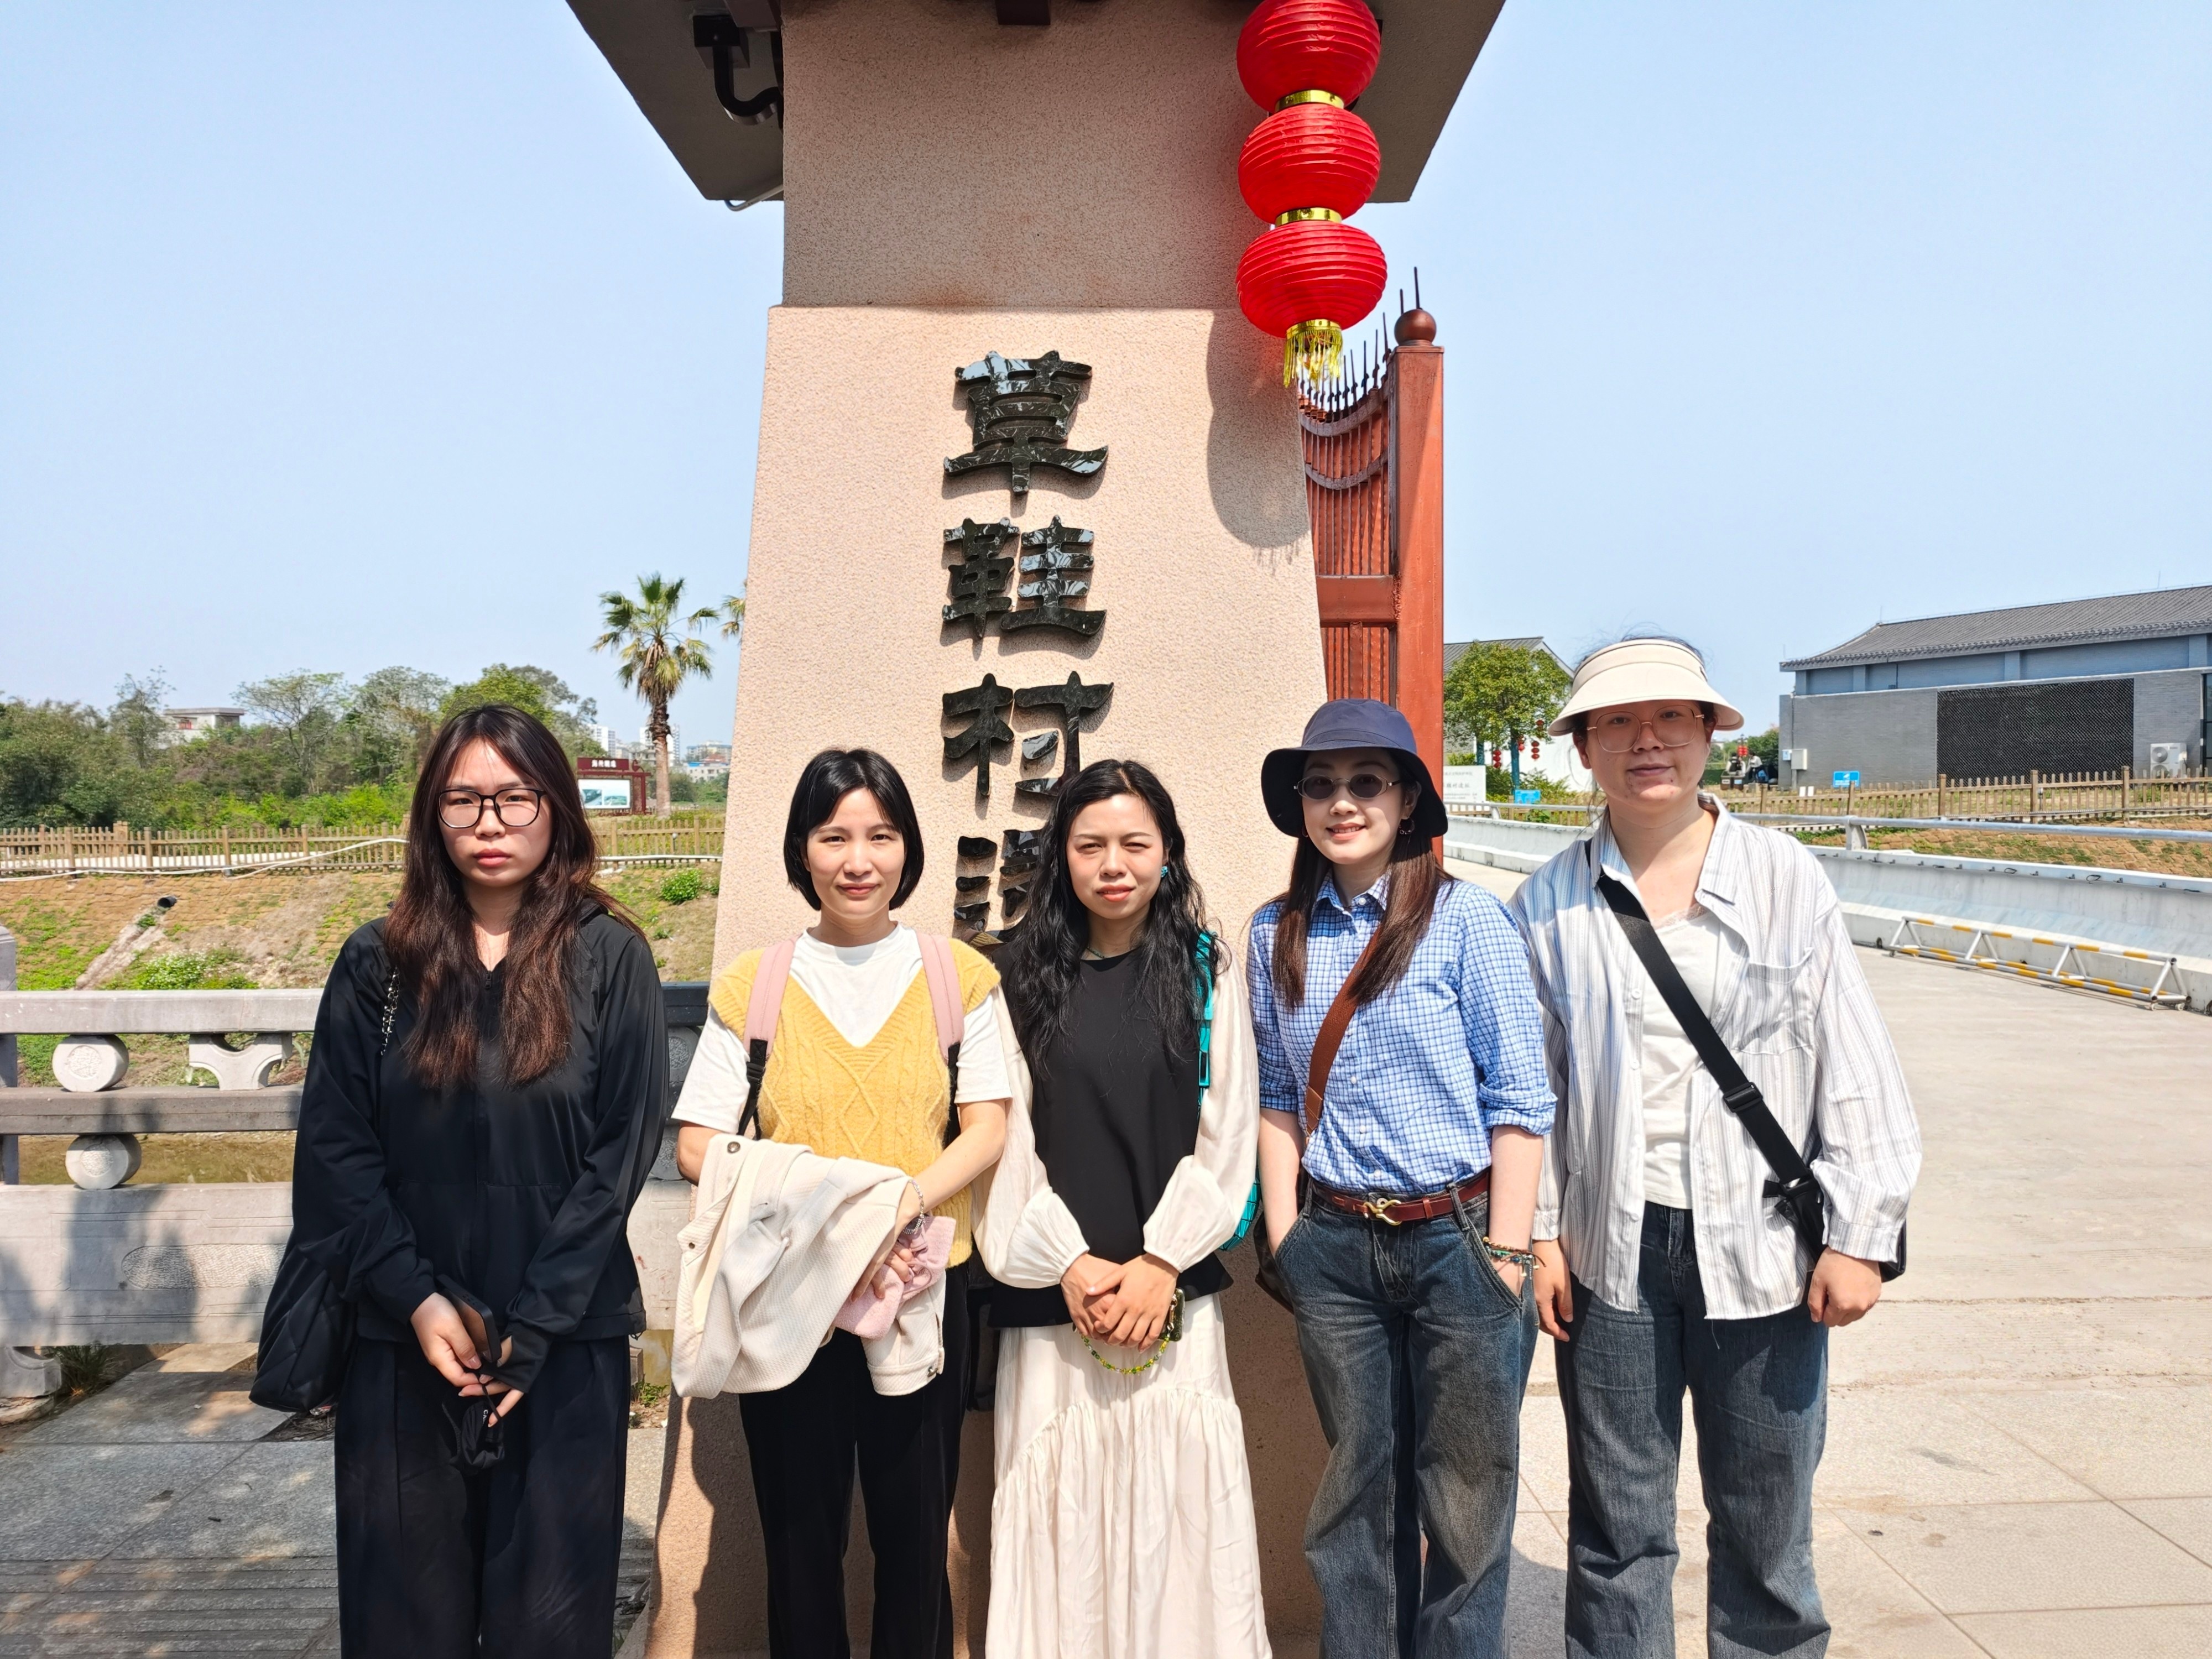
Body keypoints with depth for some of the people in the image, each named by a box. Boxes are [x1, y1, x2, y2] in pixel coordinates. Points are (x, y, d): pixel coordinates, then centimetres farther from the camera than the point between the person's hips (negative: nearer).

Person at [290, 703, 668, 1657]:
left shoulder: (609, 958, -2)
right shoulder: (378, 964, 4)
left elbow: (623, 1151, -6)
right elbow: (332, 1150, 1)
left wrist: (530, 1329, -9)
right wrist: (414, 1300, -9)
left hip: (565, 1348, -1)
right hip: (403, 1345, 2)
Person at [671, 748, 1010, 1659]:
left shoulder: (958, 975, 3)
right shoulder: (750, 984, 3)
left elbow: (988, 1128, -1)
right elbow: (697, 1144, -1)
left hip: (923, 1289, 0)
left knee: (915, 1539, 8)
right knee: (801, 1542, 11)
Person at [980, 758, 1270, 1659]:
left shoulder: (1206, 973, 4)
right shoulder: (1022, 975, 4)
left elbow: (1229, 1134, 0)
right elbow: (1006, 1137, 1)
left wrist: (1161, 1260, -8)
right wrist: (1068, 1262, -8)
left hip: (1173, 1288, 0)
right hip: (1054, 1289, 1)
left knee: (1176, 1502, 3)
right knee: (1062, 1510, 6)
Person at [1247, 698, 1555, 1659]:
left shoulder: (1465, 918, -8)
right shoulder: (1276, 935, 4)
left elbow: (1519, 1099, -8)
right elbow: (1278, 1094, 10)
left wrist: (1506, 1254, -10)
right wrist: (1285, 1236, 6)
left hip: (1457, 1237, -3)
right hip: (1335, 1246, 3)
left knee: (1464, 1496, 8)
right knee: (1359, 1483, 15)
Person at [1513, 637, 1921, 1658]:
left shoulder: (1787, 880, -1)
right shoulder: (1550, 905, 1)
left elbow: (1853, 1066, 0)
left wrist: (1859, 1235, -3)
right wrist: (1534, 1233, 2)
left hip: (1761, 1250, 0)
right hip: (1612, 1250, 1)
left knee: (1767, 1525, 11)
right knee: (1617, 1527, 11)